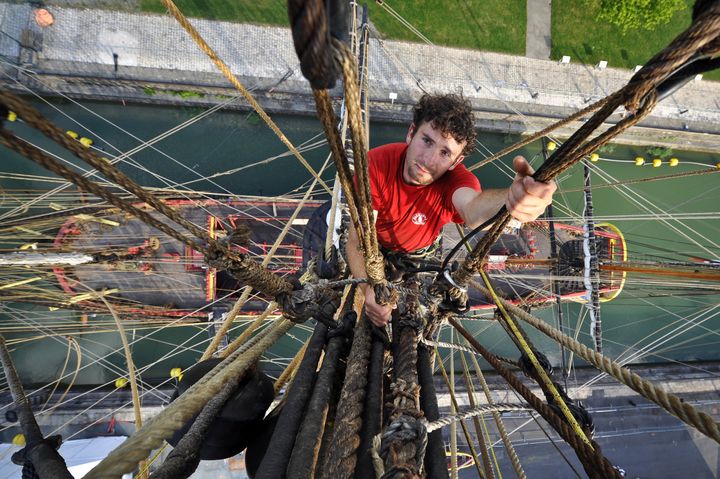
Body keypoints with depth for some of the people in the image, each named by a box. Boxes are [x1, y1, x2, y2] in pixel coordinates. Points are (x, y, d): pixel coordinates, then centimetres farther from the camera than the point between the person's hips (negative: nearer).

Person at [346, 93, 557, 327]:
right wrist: (369, 288, -55)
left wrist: (512, 197, -90)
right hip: (375, 247, 0)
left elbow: (472, 209, -65)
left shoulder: (455, 178, -38)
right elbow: (357, 239, -37)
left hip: (420, 253, 1)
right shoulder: (376, 164, -37)